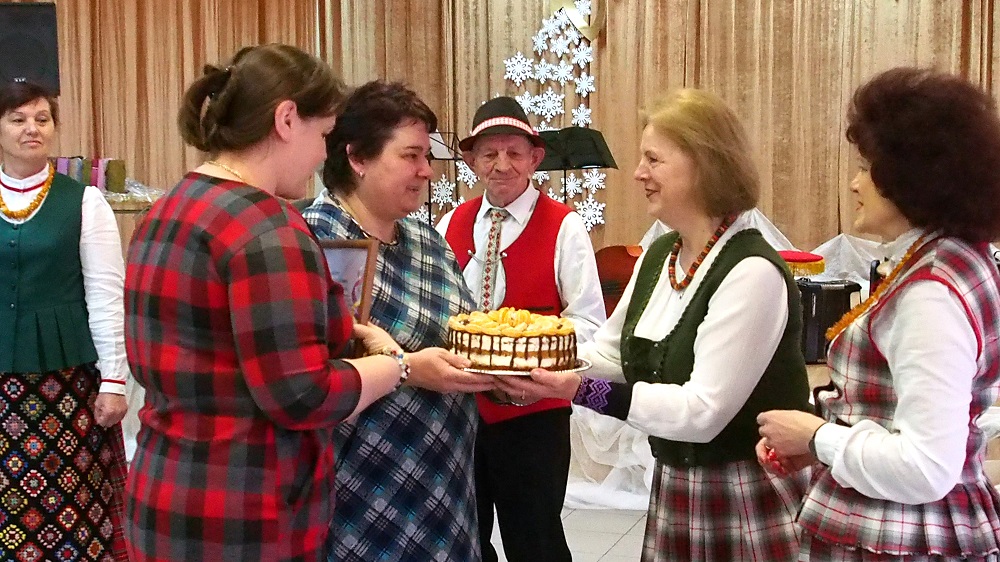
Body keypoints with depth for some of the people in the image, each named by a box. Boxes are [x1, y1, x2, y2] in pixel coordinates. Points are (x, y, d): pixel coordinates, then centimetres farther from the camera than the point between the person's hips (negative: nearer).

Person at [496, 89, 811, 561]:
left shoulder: (753, 273, -22)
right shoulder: (657, 256, 5)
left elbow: (703, 411, -26)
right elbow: (610, 355, 12)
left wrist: (582, 392, -30)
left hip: (753, 501, -7)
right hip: (674, 487, 7)